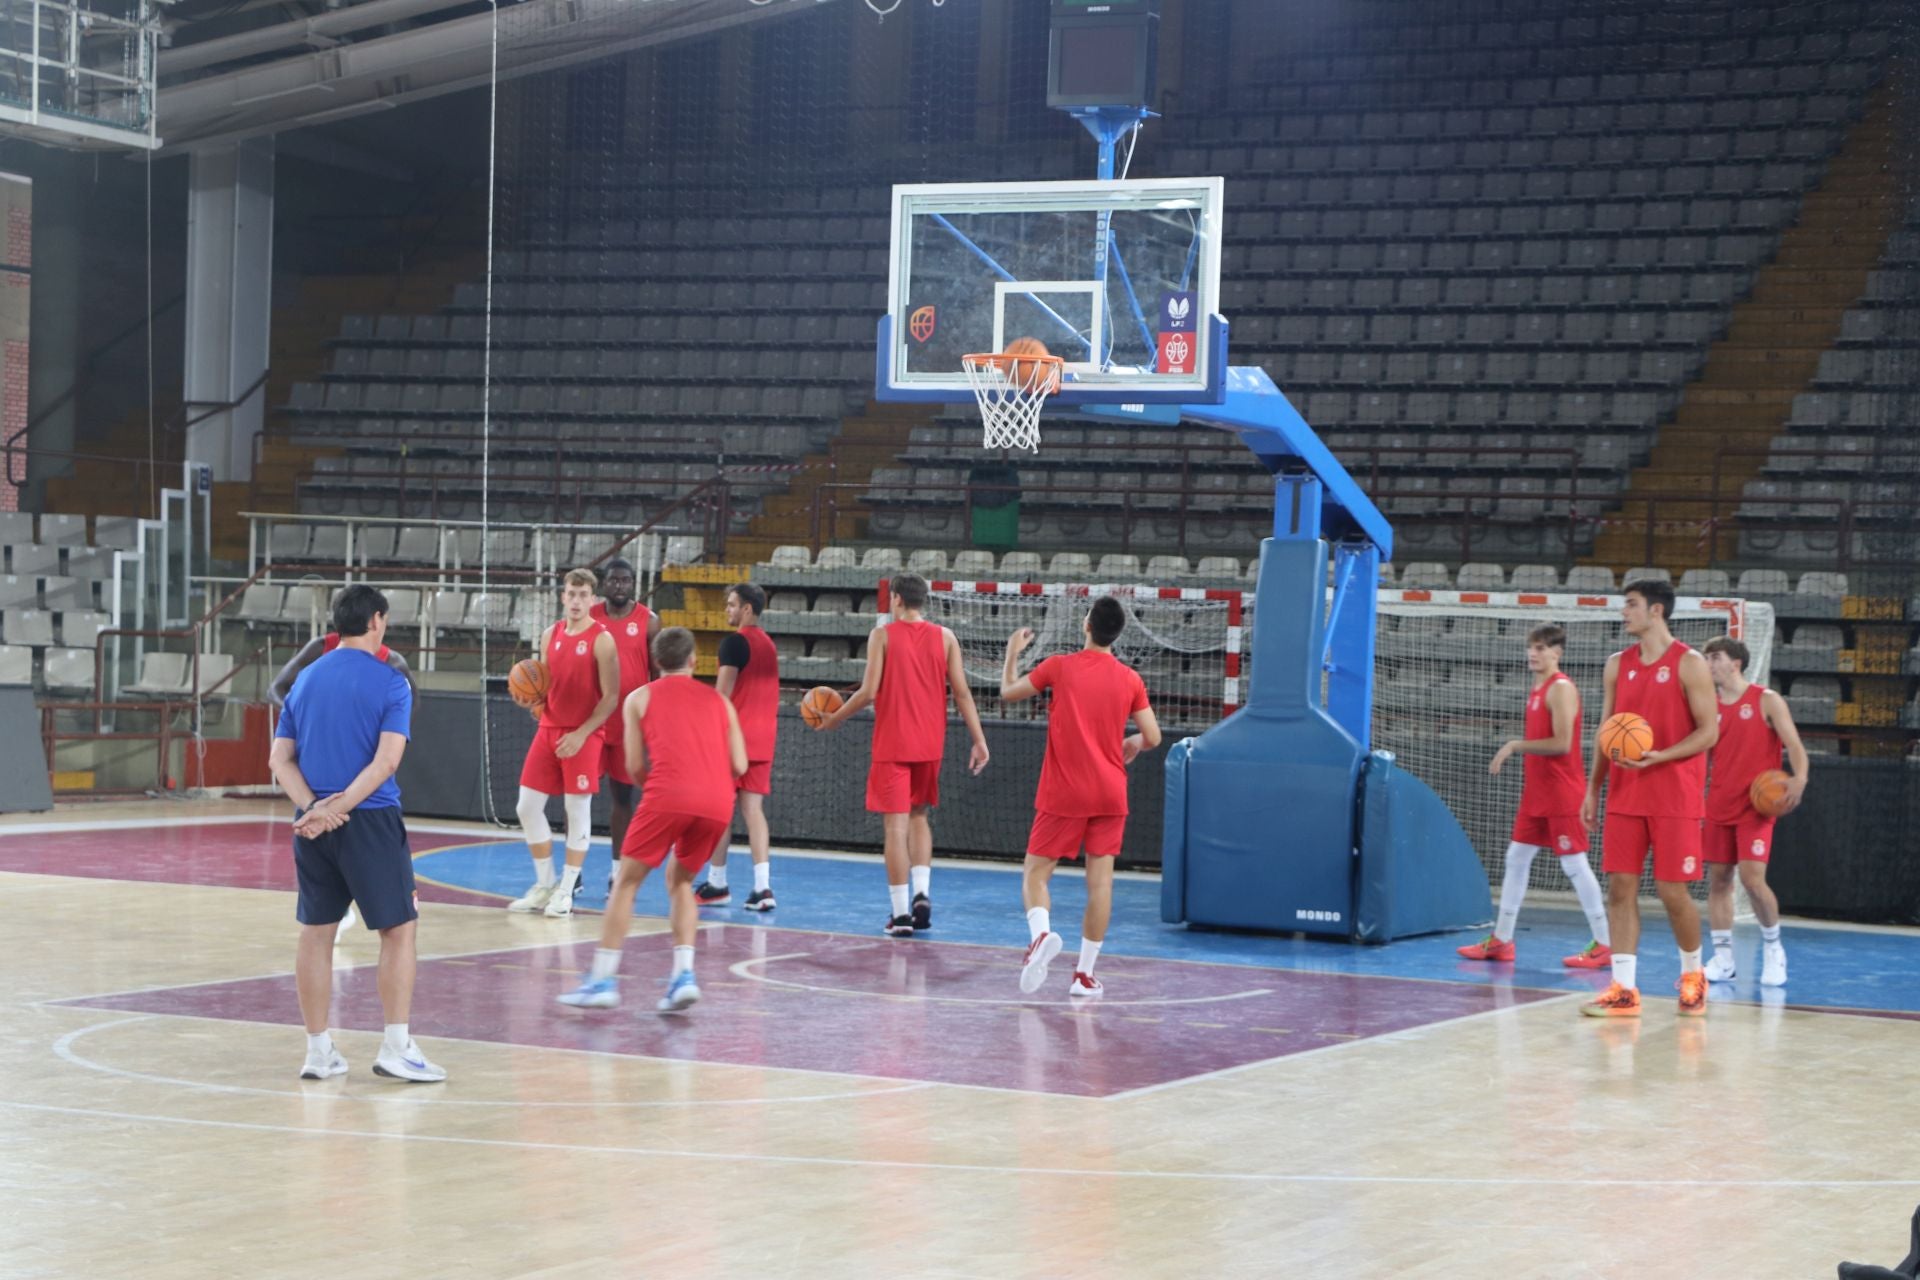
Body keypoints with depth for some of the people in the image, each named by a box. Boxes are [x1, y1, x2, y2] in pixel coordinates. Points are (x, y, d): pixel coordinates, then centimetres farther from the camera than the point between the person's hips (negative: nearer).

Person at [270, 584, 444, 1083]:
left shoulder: (304, 679, 11)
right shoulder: (390, 682, -5)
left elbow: (280, 759, 4)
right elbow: (386, 761, -15)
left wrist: (314, 808, -7)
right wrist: (339, 807, -15)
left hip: (313, 824, 5)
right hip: (370, 820, -5)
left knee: (316, 933, 10)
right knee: (397, 930, 4)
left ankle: (318, 1051, 13)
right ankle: (396, 1048, 0)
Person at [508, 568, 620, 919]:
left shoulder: (602, 640, -9)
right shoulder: (552, 636, 9)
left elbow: (611, 697, -11)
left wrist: (581, 734, -18)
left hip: (584, 736, -6)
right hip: (549, 730, 6)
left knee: (578, 811, -2)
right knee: (528, 807, 4)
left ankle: (566, 892, 6)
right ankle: (544, 886, 16)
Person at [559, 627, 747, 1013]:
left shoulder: (640, 698, 17)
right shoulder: (719, 701, 25)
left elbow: (635, 767, 10)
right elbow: (739, 766, 16)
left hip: (668, 794, -3)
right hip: (718, 801, 3)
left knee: (627, 880, 9)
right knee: (680, 880, 23)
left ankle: (603, 979, 2)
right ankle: (684, 975, 8)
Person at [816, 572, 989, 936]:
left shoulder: (882, 635, -5)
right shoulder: (944, 637, 3)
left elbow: (869, 692, -10)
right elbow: (962, 692, -1)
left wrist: (833, 720, 4)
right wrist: (979, 740, 2)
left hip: (892, 743, -3)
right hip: (929, 743, 3)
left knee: (896, 825, -1)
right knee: (919, 817, 20)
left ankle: (900, 913, -3)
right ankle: (922, 892, 3)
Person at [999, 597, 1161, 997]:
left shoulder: (1059, 667, -5)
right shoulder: (1130, 680, 1)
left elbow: (1009, 692, 9)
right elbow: (1153, 737, 2)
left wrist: (1013, 652, 25)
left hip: (1063, 795, -2)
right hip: (1110, 794, 2)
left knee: (1035, 875, 5)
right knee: (1100, 880, 5)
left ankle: (1040, 933, -25)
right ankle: (1085, 973, 3)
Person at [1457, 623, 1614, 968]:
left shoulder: (1561, 689, -13)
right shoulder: (1538, 690, 14)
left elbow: (1561, 744, -21)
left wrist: (1515, 745, -18)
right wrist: (1515, 750, 10)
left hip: (1562, 794, -10)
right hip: (1536, 792, 10)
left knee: (1574, 864, -6)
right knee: (1517, 859, 11)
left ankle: (1604, 945, -1)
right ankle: (1501, 939, 18)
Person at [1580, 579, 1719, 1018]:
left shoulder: (1689, 665, -6)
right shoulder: (1618, 665, 11)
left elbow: (1708, 731, -9)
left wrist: (1658, 757, -21)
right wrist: (1593, 789, 9)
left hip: (1675, 798, -5)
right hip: (1625, 796, 5)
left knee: (1672, 889, -3)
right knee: (1621, 886, -1)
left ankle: (1692, 975, 19)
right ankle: (1624, 989, 0)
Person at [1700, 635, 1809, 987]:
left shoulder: (1766, 701, -3)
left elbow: (1794, 745, -8)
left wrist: (1799, 779, -27)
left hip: (1755, 806, -5)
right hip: (1719, 807, 5)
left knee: (1752, 879, -13)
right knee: (1717, 879, 2)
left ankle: (1773, 948, 8)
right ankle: (1722, 960, 8)